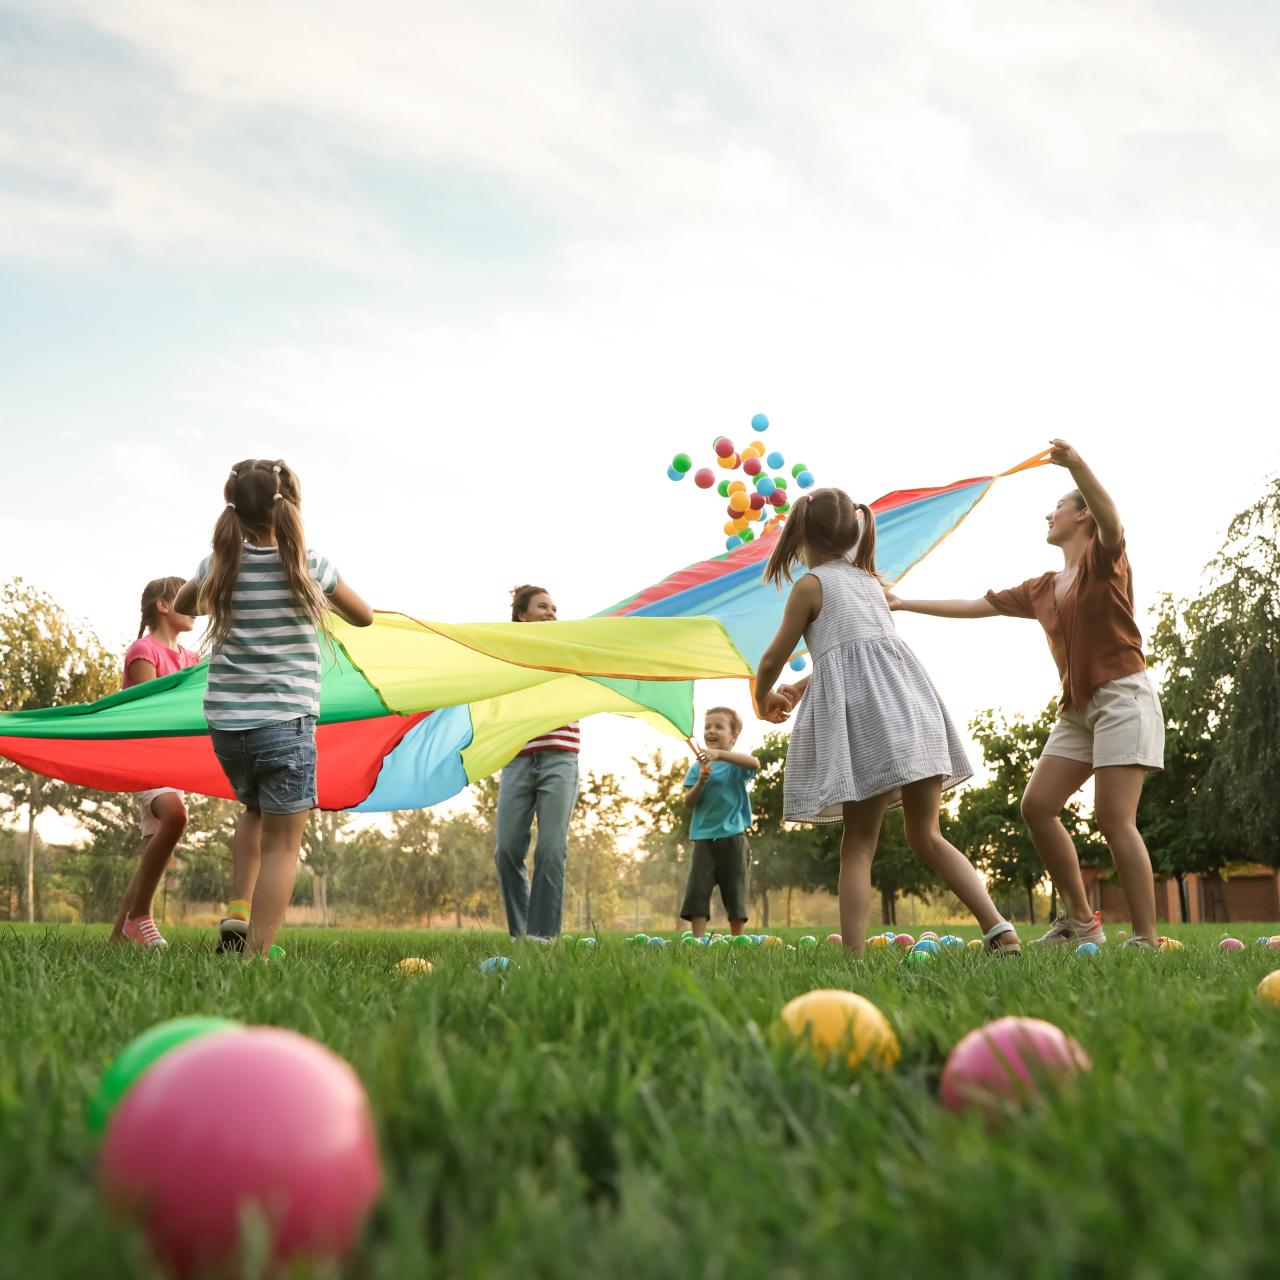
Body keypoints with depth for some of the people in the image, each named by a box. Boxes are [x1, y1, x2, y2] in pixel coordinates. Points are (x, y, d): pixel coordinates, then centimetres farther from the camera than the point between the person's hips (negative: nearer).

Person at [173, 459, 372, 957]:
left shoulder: (219, 566, 2)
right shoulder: (308, 567, -5)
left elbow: (182, 605, 24)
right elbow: (364, 616, 11)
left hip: (225, 723, 4)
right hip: (285, 724, -4)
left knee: (255, 811, 29)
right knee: (281, 844, 2)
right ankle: (255, 953, -7)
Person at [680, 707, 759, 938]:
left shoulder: (737, 763, 1)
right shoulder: (698, 767, 8)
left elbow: (755, 764, -24)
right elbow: (689, 803, 3)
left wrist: (720, 755, -35)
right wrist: (701, 781, -16)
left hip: (732, 836, -2)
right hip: (704, 837, 2)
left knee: (734, 892, 4)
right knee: (696, 889, -8)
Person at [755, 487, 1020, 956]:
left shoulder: (810, 585, 5)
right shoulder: (871, 580, 25)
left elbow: (774, 659, 10)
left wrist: (763, 698, 31)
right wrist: (801, 687, 46)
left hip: (863, 712, -6)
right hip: (910, 700, 6)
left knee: (859, 843, -2)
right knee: (926, 836, 11)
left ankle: (853, 954, -8)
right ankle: (999, 928, -1)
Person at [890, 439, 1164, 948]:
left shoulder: (1104, 558, -1)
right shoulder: (1042, 589, 18)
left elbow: (1111, 522, -25)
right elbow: (974, 606, 22)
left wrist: (1077, 466, -42)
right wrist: (906, 604, 23)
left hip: (1122, 696, -7)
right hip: (1077, 707, 8)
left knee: (1114, 818, -15)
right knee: (1037, 805, -3)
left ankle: (1146, 940, -11)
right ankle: (1080, 920, 5)